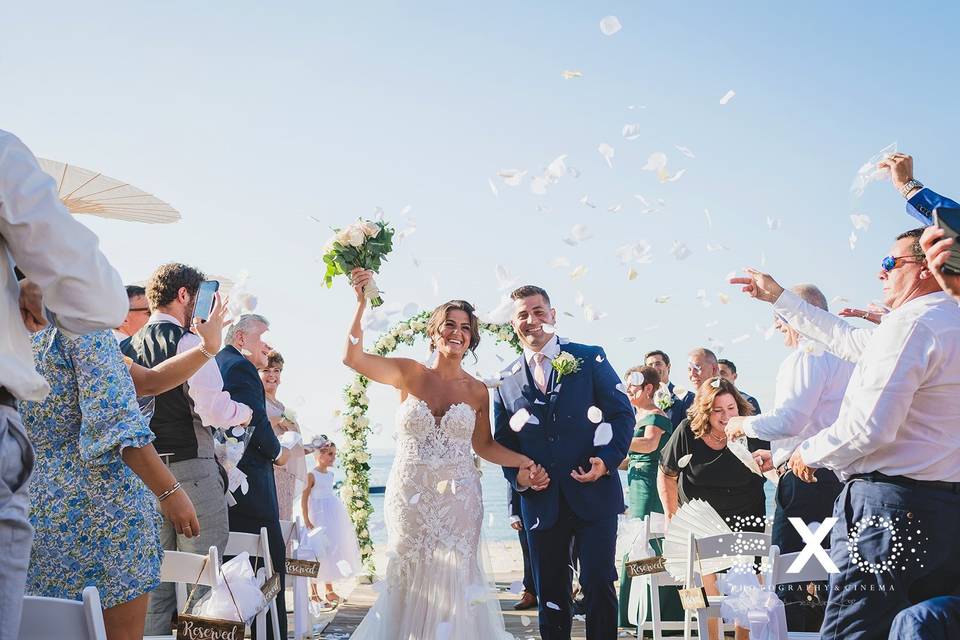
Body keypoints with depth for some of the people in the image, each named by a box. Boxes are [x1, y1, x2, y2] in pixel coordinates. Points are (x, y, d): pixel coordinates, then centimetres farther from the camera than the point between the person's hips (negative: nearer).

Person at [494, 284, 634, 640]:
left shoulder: (590, 359, 2)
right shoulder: (507, 381, 9)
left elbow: (622, 413, 0)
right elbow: (503, 441, 13)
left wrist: (607, 460, -14)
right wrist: (516, 475, -6)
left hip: (594, 493, -2)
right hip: (540, 501, 3)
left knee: (598, 584, -2)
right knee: (550, 593, 11)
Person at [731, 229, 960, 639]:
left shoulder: (911, 322, -14)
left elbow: (869, 427, -22)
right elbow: (850, 342, 28)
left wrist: (811, 452, -2)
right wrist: (778, 297, 33)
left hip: (891, 503, -10)